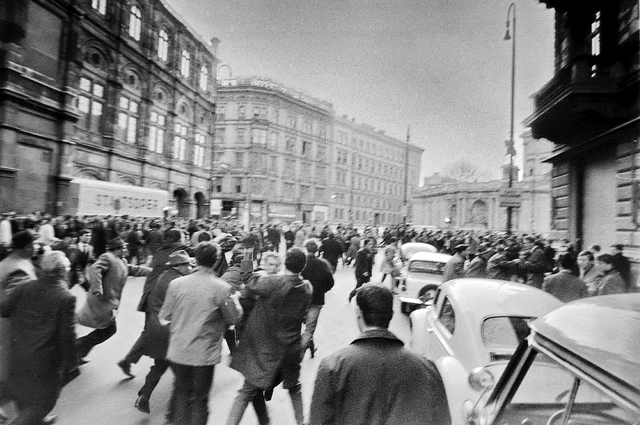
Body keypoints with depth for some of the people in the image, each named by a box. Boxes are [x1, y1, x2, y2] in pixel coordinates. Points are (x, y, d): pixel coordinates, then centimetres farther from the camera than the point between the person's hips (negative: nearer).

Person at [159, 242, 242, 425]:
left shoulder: (176, 283, -8)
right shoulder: (222, 288, -16)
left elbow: (164, 317, 1)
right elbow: (233, 319, -6)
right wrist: (235, 300, 10)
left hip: (178, 352, 3)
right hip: (205, 354, -3)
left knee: (182, 395, 24)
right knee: (200, 400, 17)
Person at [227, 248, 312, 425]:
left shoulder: (274, 282, -23)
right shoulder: (307, 288, -6)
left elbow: (251, 285, -8)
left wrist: (261, 275, 10)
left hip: (266, 348, -4)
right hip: (292, 347, 4)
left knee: (249, 390, 9)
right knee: (293, 387, 27)